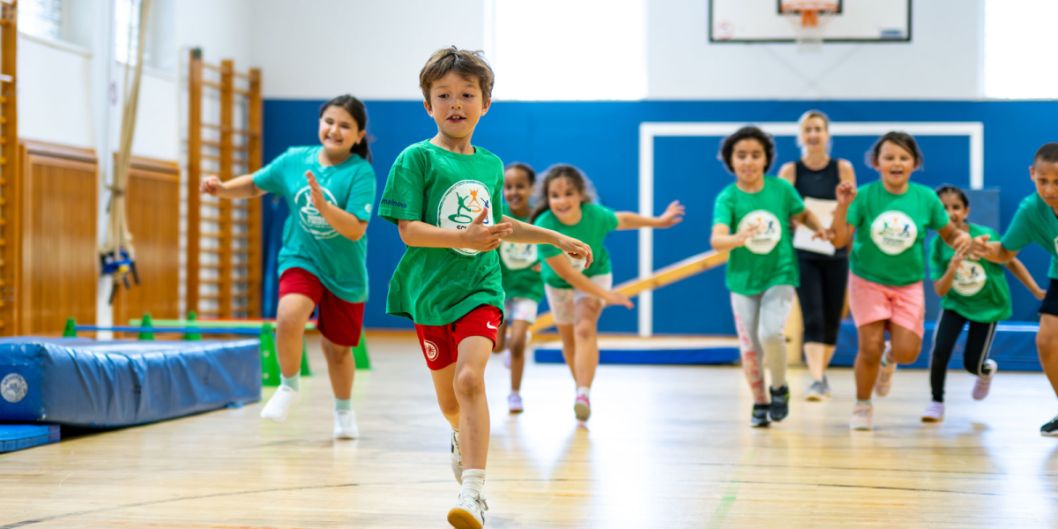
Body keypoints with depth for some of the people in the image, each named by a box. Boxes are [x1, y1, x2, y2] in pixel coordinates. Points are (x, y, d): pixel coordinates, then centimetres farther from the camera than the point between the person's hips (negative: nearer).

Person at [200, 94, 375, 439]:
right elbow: (255, 185, 11)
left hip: (345, 273, -1)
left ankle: (343, 410, 41)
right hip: (300, 260, 1)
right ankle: (289, 385, -2)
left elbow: (355, 230, -26)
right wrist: (222, 188, -6)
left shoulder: (361, 173, -17)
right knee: (289, 317, -28)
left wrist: (323, 205, -39)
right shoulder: (295, 159, -6)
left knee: (337, 348, 13)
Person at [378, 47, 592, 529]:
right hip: (431, 291, -1)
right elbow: (408, 230, -14)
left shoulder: (490, 165, 8)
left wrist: (558, 239, 26)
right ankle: (464, 441, 49)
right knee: (448, 399, 12)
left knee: (470, 378, -22)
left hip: (480, 288, 1)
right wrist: (465, 238, -27)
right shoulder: (417, 159, -6)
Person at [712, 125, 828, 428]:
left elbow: (803, 214, 10)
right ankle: (760, 404, 28)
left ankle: (779, 388, 5)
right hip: (743, 281, 1)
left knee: (770, 333, -22)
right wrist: (736, 239, -47)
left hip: (779, 276, -1)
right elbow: (716, 240, -26)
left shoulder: (781, 188, -7)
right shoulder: (727, 198, -12)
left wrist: (820, 228, -10)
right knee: (750, 348, 8)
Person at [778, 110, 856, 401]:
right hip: (803, 254, -2)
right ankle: (816, 380, -17)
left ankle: (822, 372, 29)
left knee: (832, 320, 9)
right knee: (813, 319, -14)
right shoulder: (790, 170, -1)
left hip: (836, 254, 2)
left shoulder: (843, 169, 1)